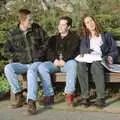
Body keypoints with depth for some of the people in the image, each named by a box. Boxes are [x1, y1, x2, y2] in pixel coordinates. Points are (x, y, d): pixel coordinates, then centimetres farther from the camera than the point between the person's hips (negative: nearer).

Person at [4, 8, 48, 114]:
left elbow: (46, 41, 12)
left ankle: (31, 102, -45)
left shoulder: (37, 29, 5)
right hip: (21, 64, 2)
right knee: (8, 68, -28)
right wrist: (20, 56, -5)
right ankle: (19, 96, -20)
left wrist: (40, 53, -2)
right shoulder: (13, 34, 5)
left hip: (36, 62, -2)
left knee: (31, 71, -38)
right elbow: (7, 51, 9)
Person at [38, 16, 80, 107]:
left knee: (73, 64, -38)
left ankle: (69, 93, -42)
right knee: (42, 67, -26)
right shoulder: (53, 39, 27)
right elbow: (49, 51, 10)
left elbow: (73, 51, -2)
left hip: (68, 62, -3)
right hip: (54, 62, 3)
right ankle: (50, 95, -27)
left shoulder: (74, 37, 16)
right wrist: (54, 59, -11)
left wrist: (64, 60, -18)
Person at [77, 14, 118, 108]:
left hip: (101, 61, -1)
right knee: (81, 64, -36)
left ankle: (101, 98, -43)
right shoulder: (84, 38, 28)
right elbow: (82, 49, 7)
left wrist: (111, 57, -7)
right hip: (88, 60, 2)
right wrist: (86, 51, -17)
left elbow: (114, 51, 16)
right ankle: (85, 97, -37)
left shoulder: (106, 36, 25)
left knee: (95, 64, -39)